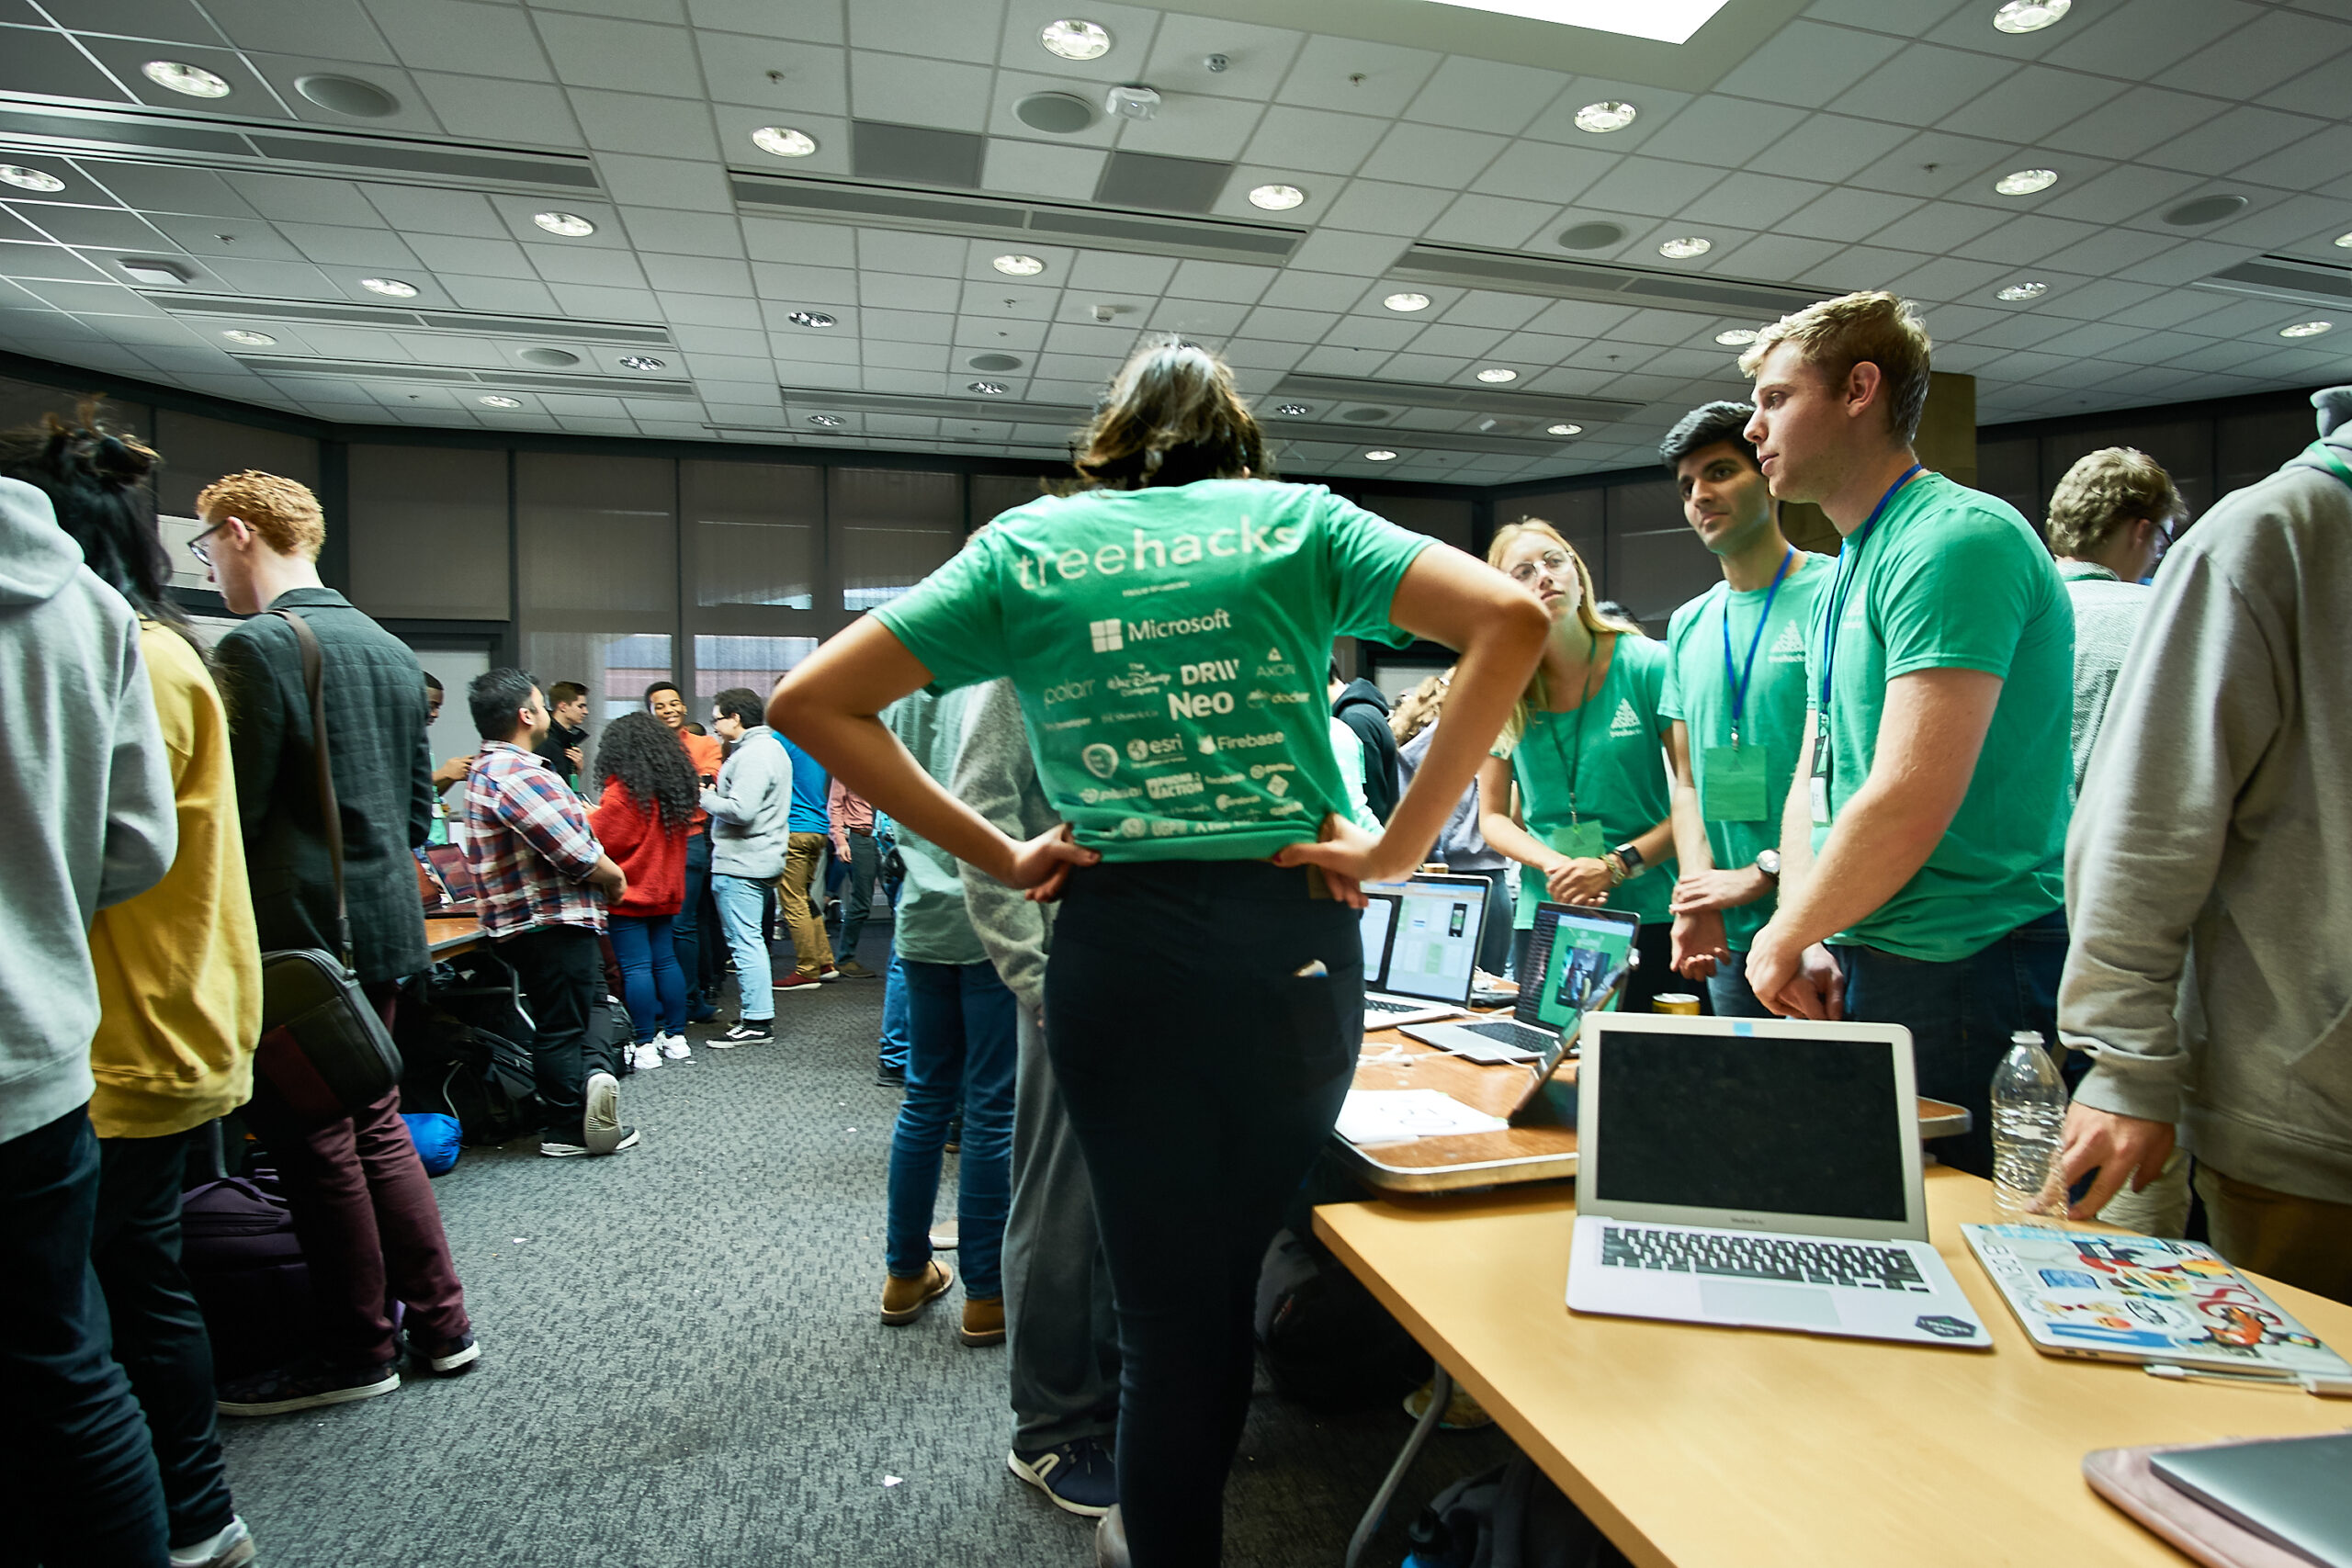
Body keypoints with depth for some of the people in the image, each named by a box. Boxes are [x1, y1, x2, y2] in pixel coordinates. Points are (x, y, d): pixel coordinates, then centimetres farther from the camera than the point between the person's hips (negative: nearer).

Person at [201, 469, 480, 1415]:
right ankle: (440, 1324, 24)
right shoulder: (390, 650, 11)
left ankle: (358, 1353, 19)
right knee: (375, 1126, 17)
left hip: (297, 936, -8)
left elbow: (228, 809, -17)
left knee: (316, 1145, 5)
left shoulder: (256, 647, -14)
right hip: (383, 925, 8)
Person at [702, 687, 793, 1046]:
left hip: (741, 863, -11)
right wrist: (715, 794, 11)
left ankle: (756, 1022, -2)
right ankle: (755, 1011, 25)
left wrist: (703, 797, -10)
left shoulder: (752, 755, -17)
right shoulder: (772, 748, 17)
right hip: (760, 858, 11)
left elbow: (741, 810, -24)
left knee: (745, 941, -6)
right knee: (751, 939, 17)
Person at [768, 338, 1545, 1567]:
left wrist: (996, 855, 2)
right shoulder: (1299, 520, 7)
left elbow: (808, 702, 4)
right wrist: (1400, 841, -5)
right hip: (1296, 934, 1)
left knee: (1167, 1301, 13)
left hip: (1118, 945, 0)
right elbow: (1510, 617, -5)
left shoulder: (1026, 544, 8)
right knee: (1249, 1277, 20)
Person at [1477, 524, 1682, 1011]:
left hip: (1650, 916, -2)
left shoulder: (1646, 665, -5)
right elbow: (1493, 816, 7)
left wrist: (1615, 865, -15)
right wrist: (1552, 865, -11)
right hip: (1543, 917, 2)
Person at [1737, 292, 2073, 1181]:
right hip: (1861, 961, 9)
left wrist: (1783, 938, -10)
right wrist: (1806, 938, 1)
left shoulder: (1954, 540, -16)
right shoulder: (1848, 570, 15)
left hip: (1960, 973, -9)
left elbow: (1910, 804, -24)